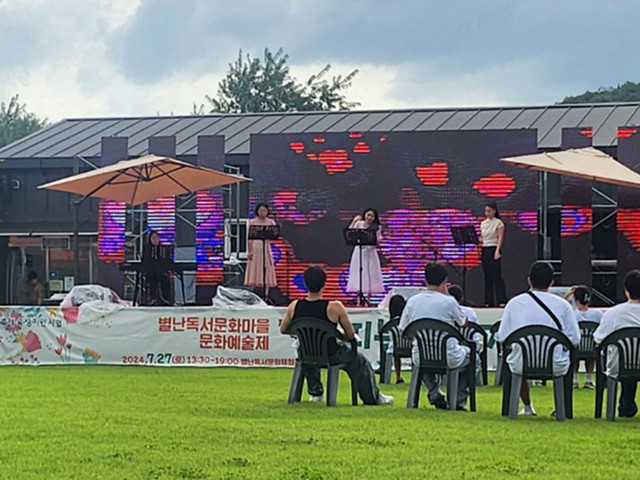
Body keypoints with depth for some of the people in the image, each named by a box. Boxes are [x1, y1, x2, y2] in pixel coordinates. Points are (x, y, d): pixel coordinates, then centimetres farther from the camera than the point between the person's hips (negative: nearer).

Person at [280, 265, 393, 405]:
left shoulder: (294, 307, -14)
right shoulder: (334, 307, -24)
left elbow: (283, 330, 4)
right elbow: (351, 335, -14)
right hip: (331, 356, -3)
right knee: (360, 360, 26)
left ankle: (315, 393, 46)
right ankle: (372, 398, 39)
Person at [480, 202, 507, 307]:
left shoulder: (498, 223, -3)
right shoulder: (483, 223, 15)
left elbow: (500, 238, -9)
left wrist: (497, 251, -19)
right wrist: (479, 239, -5)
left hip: (493, 248, -6)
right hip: (485, 249, 6)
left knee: (496, 274, -11)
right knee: (487, 275, 5)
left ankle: (501, 300, -11)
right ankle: (489, 301, 7)